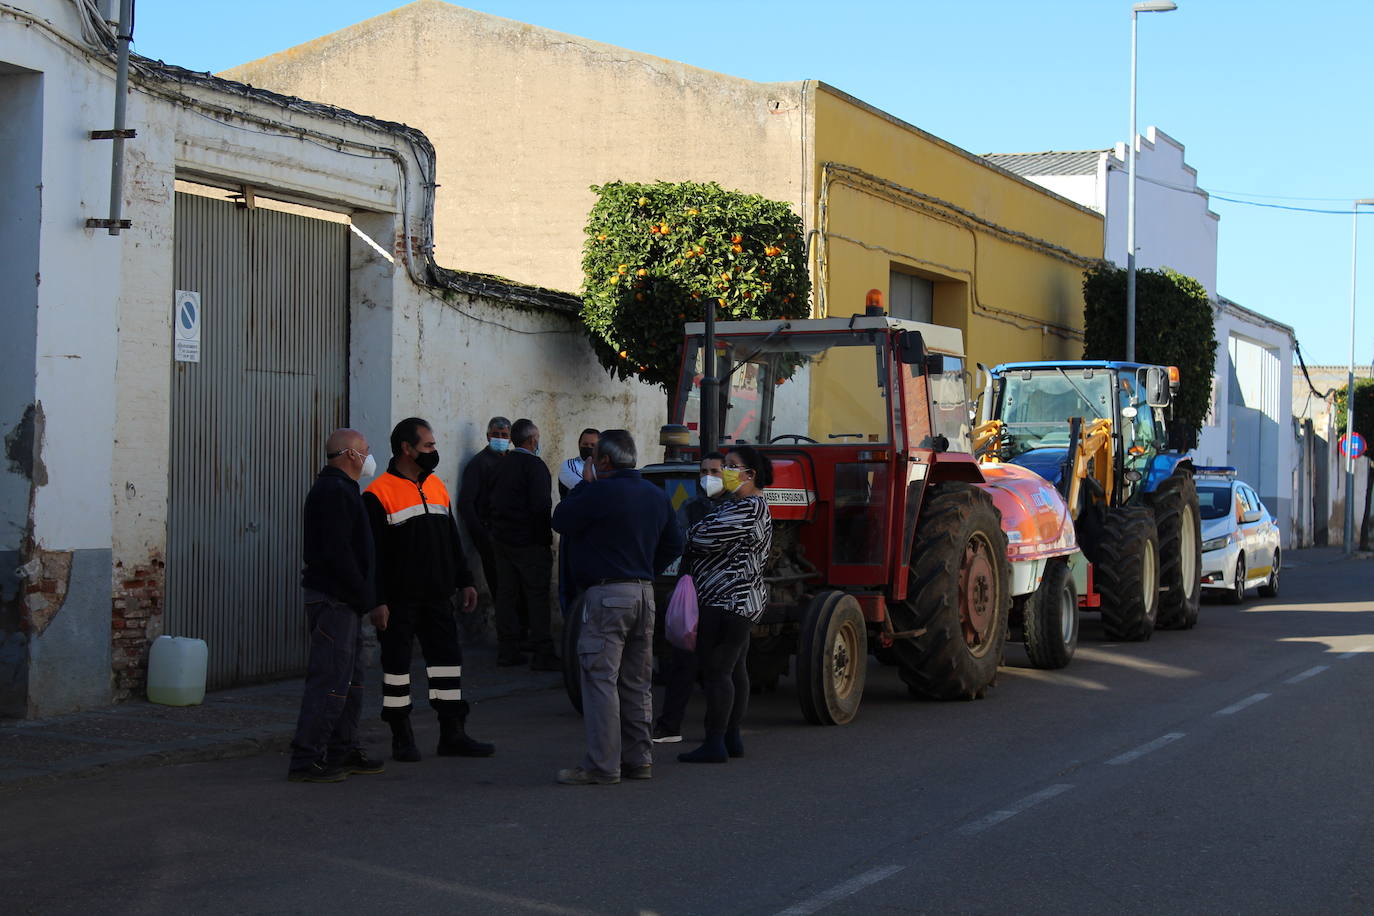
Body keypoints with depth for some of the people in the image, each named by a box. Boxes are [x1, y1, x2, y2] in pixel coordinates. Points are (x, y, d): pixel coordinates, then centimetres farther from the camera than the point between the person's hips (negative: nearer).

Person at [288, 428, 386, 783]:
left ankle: (343, 751, 23)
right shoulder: (334, 492, -15)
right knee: (330, 680, -11)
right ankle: (306, 760, -11)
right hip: (334, 598, -11)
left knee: (350, 679, 16)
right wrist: (364, 596, -17)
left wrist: (364, 596, 16)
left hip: (342, 601, 11)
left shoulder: (338, 490, 20)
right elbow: (337, 553, -22)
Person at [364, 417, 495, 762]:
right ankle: (401, 737, 12)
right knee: (397, 663, 2)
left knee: (447, 658, 7)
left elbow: (452, 540, 19)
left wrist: (465, 581, 14)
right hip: (399, 600, -6)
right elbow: (372, 553, -12)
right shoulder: (379, 494, -9)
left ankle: (453, 734, 14)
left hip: (437, 596, 6)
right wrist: (378, 601, -15)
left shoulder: (436, 486, 12)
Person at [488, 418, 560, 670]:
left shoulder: (502, 465, 11)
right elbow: (540, 507, -18)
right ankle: (542, 654, -5)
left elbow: (493, 502, 14)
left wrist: (497, 531, 18)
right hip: (529, 542, -7)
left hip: (501, 539, 8)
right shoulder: (534, 466, -12)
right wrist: (546, 540, -13)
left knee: (506, 593, 10)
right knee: (537, 596, -4)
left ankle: (507, 650, 13)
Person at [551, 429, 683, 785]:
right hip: (643, 594, 8)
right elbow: (673, 544, 19)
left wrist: (584, 483, 5)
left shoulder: (599, 493, -14)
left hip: (606, 595, -8)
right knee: (637, 682, 14)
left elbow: (561, 521, -4)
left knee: (600, 679, -6)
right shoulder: (656, 496, 11)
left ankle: (601, 766, -8)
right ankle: (639, 759, 18)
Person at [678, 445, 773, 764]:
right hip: (741, 601, 11)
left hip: (726, 603, -11)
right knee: (735, 669, 14)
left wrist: (685, 535, -2)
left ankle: (714, 744, -7)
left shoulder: (748, 508, -18)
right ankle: (732, 738, 20)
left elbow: (708, 539, -21)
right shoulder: (748, 506, 17)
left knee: (716, 671, -8)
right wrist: (696, 532, 8)